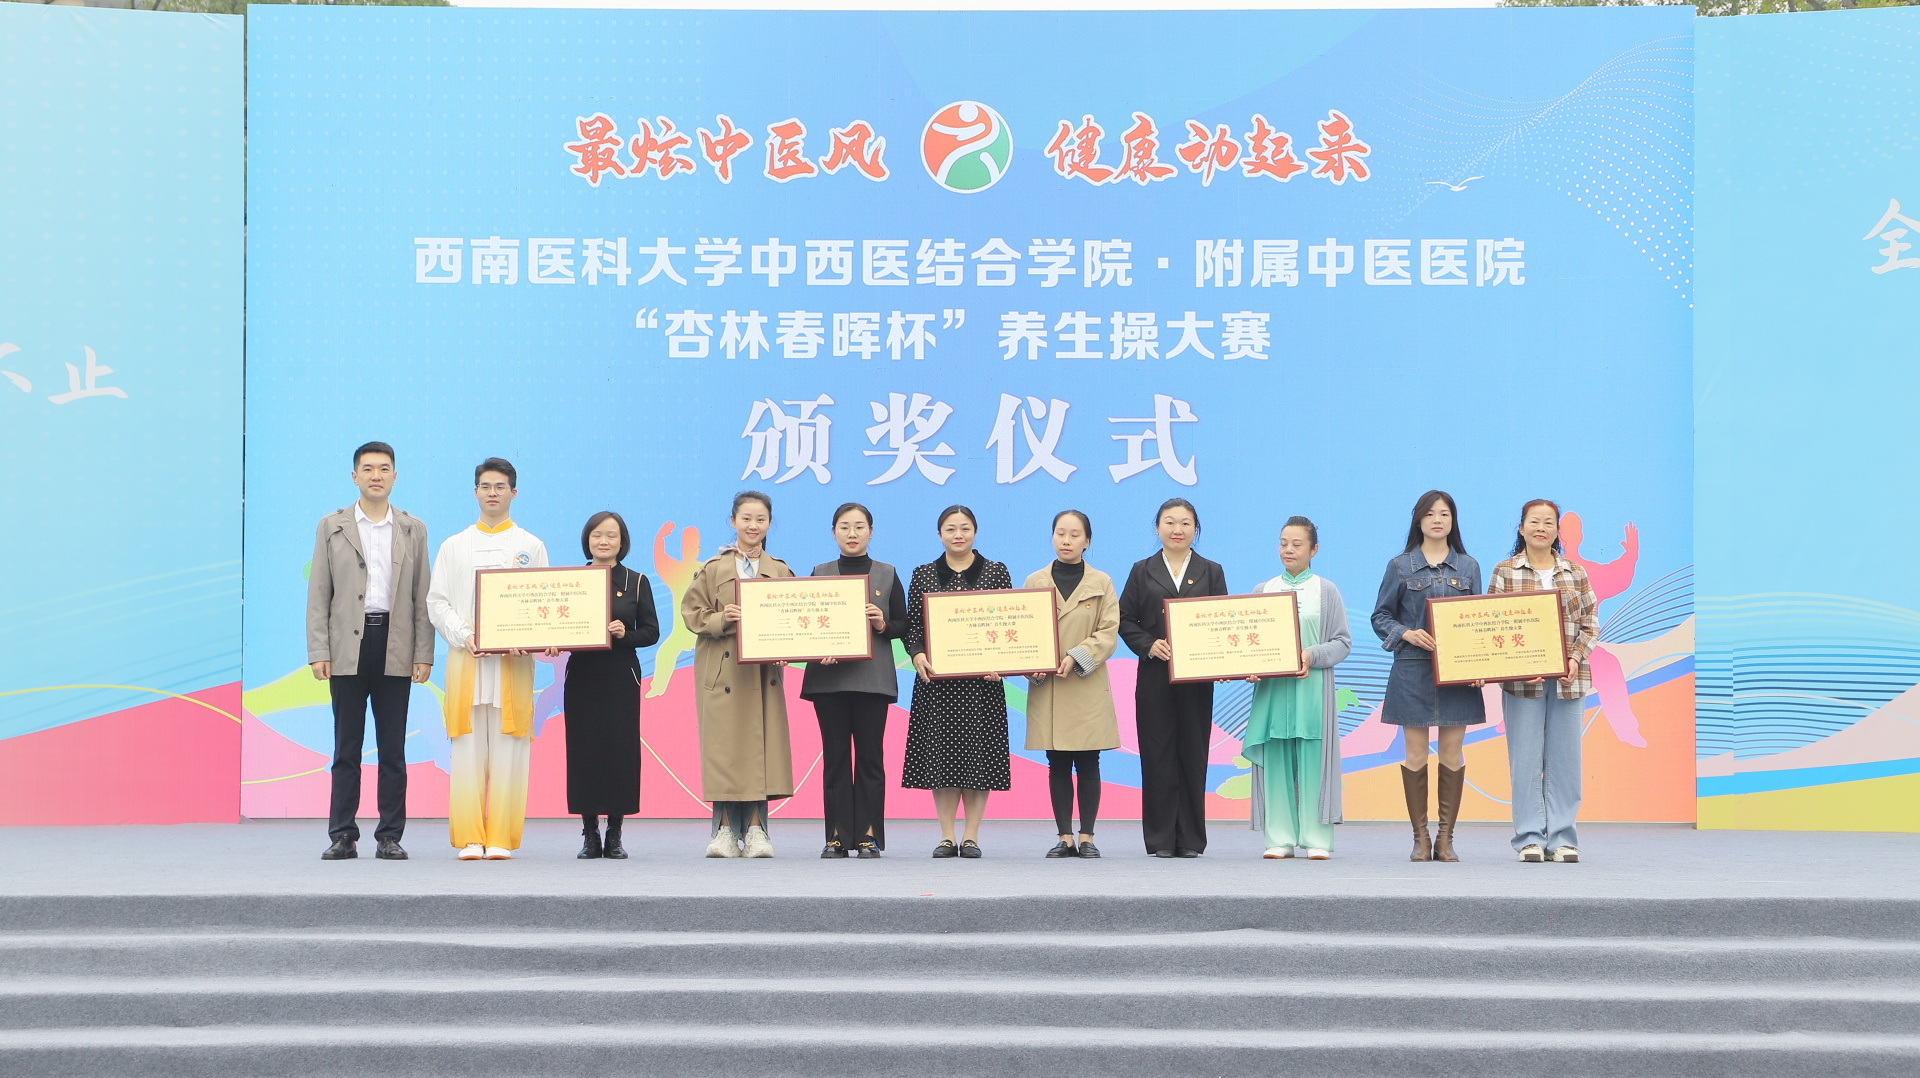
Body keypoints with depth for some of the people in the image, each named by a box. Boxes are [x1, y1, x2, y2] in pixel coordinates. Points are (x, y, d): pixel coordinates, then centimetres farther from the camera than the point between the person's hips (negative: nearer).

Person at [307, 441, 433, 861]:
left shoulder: (413, 530, 11)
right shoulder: (331, 527, 8)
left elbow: (422, 597, 8)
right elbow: (318, 594, 4)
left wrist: (424, 654, 0)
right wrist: (318, 652, -5)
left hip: (395, 650, 1)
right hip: (348, 648, -1)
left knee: (393, 748, 3)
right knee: (347, 747, 2)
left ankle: (390, 837, 7)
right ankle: (342, 837, 6)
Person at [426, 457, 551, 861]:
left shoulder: (531, 547, 12)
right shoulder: (454, 546, 13)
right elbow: (437, 601, 8)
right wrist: (464, 636, -10)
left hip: (515, 661, -1)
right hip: (465, 659, 1)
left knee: (507, 750, -3)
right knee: (468, 749, -2)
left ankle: (501, 839, 1)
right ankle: (469, 838, 1)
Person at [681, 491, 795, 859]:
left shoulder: (780, 572, 11)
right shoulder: (713, 569, 5)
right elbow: (691, 613, 3)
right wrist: (722, 620, -16)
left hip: (764, 671, 2)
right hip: (721, 670, -2)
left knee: (761, 745, -2)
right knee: (722, 747, -4)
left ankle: (755, 829, 4)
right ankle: (725, 830, 3)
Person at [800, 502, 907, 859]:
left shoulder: (886, 574, 9)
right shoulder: (820, 573, 11)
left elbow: (902, 625, 8)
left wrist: (882, 624, -13)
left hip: (872, 677, -1)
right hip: (828, 676, 1)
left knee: (870, 755, -3)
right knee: (835, 756, 0)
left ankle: (868, 834, 2)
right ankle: (838, 835, 4)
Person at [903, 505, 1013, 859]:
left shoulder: (995, 572, 6)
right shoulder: (923, 575, 9)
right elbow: (912, 624, 7)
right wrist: (917, 655, -11)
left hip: (982, 679, -1)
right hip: (936, 678, 1)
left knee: (978, 751, -1)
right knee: (939, 752, 0)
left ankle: (971, 835, 7)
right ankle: (946, 835, 7)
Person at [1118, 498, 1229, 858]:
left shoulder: (1211, 572, 12)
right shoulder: (1143, 571, 10)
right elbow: (1125, 619, 6)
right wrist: (1148, 645, -11)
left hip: (1197, 677, 0)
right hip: (1154, 676, 0)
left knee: (1193, 755, 1)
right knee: (1158, 755, -2)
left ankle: (1191, 839, 7)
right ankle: (1161, 839, 3)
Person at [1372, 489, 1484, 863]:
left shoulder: (1468, 567, 9)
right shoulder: (1400, 566, 5)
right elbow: (1381, 616, 7)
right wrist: (1407, 634, -12)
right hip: (1413, 669, -1)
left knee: (1453, 752, 1)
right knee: (1415, 753, 0)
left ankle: (1445, 838, 8)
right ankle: (1420, 837, 7)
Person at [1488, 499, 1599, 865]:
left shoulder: (1575, 573, 9)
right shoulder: (1505, 572, 3)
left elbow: (1590, 624, 9)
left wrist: (1575, 659, -8)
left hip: (1569, 679, 2)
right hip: (1522, 681, -2)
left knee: (1564, 758, 4)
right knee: (1525, 759, 0)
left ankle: (1561, 838, 10)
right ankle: (1529, 838, 6)